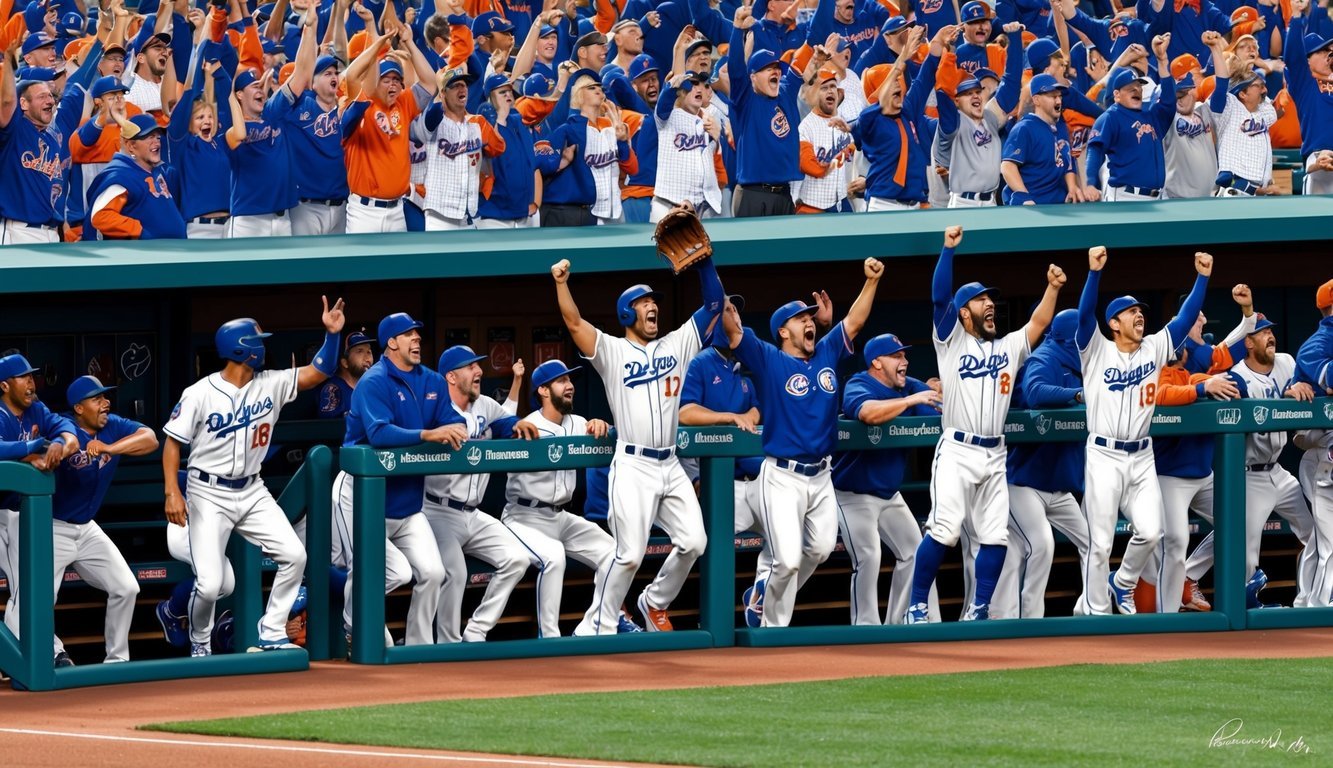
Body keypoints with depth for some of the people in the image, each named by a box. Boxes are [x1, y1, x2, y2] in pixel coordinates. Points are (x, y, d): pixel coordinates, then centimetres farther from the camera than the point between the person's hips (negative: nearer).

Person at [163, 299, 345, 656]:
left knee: (294, 555, -8)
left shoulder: (270, 385, 0)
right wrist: (172, 492, -17)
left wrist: (331, 334, -16)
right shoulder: (200, 395, -13)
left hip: (252, 492, 5)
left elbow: (318, 372, 0)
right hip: (209, 495, -5)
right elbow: (172, 442, -8)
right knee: (210, 584, -12)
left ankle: (272, 635, 6)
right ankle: (199, 645, 16)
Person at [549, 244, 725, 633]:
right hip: (633, 468, -5)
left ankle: (655, 603, 23)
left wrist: (704, 261, -1)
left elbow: (714, 305, 11)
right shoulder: (612, 351, 1)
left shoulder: (676, 345, 13)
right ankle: (603, 628, 2)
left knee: (693, 542, 0)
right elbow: (574, 323, -13)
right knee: (630, 555, -10)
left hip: (671, 467, 5)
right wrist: (561, 283, -28)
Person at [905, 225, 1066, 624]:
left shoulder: (1008, 347, 19)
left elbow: (1039, 323, 11)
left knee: (995, 537, 1)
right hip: (957, 452, -5)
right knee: (944, 531, -15)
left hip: (994, 456, 5)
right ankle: (916, 606, -6)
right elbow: (939, 297, -6)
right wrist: (948, 249, -15)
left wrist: (1052, 288, -3)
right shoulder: (952, 340, 5)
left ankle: (978, 610, 10)